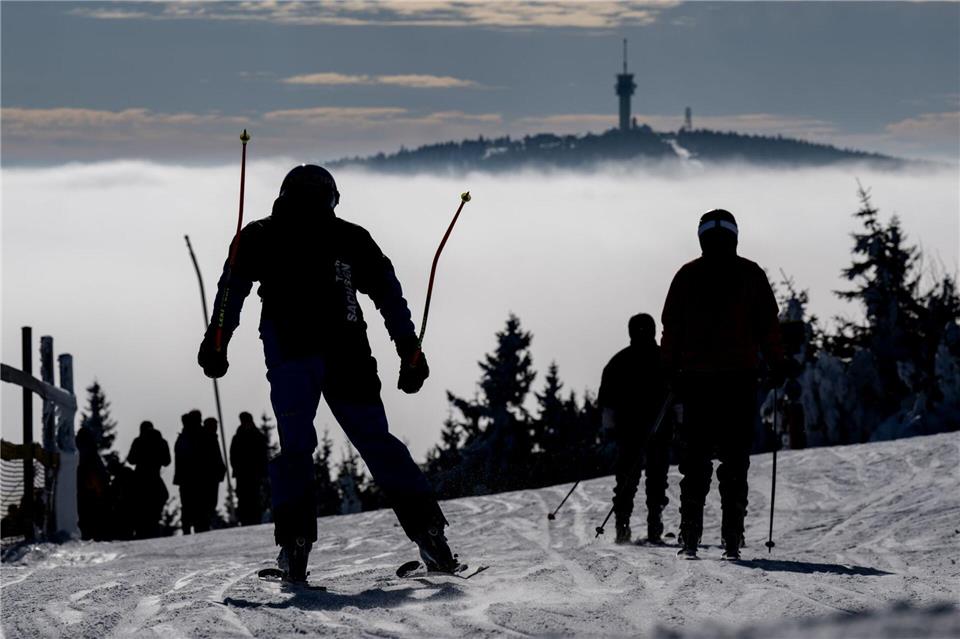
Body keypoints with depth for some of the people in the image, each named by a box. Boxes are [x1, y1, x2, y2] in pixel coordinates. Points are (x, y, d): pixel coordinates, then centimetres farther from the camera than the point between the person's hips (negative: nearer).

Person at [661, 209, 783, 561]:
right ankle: (731, 540, -3)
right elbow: (768, 325, 3)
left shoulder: (687, 275, 5)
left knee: (694, 460, 3)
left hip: (695, 376, 1)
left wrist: (671, 370, 8)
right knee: (735, 460, 1)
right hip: (740, 375, -1)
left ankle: (690, 537, 0)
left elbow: (671, 328, 5)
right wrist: (777, 364, 8)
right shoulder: (750, 274, 2)